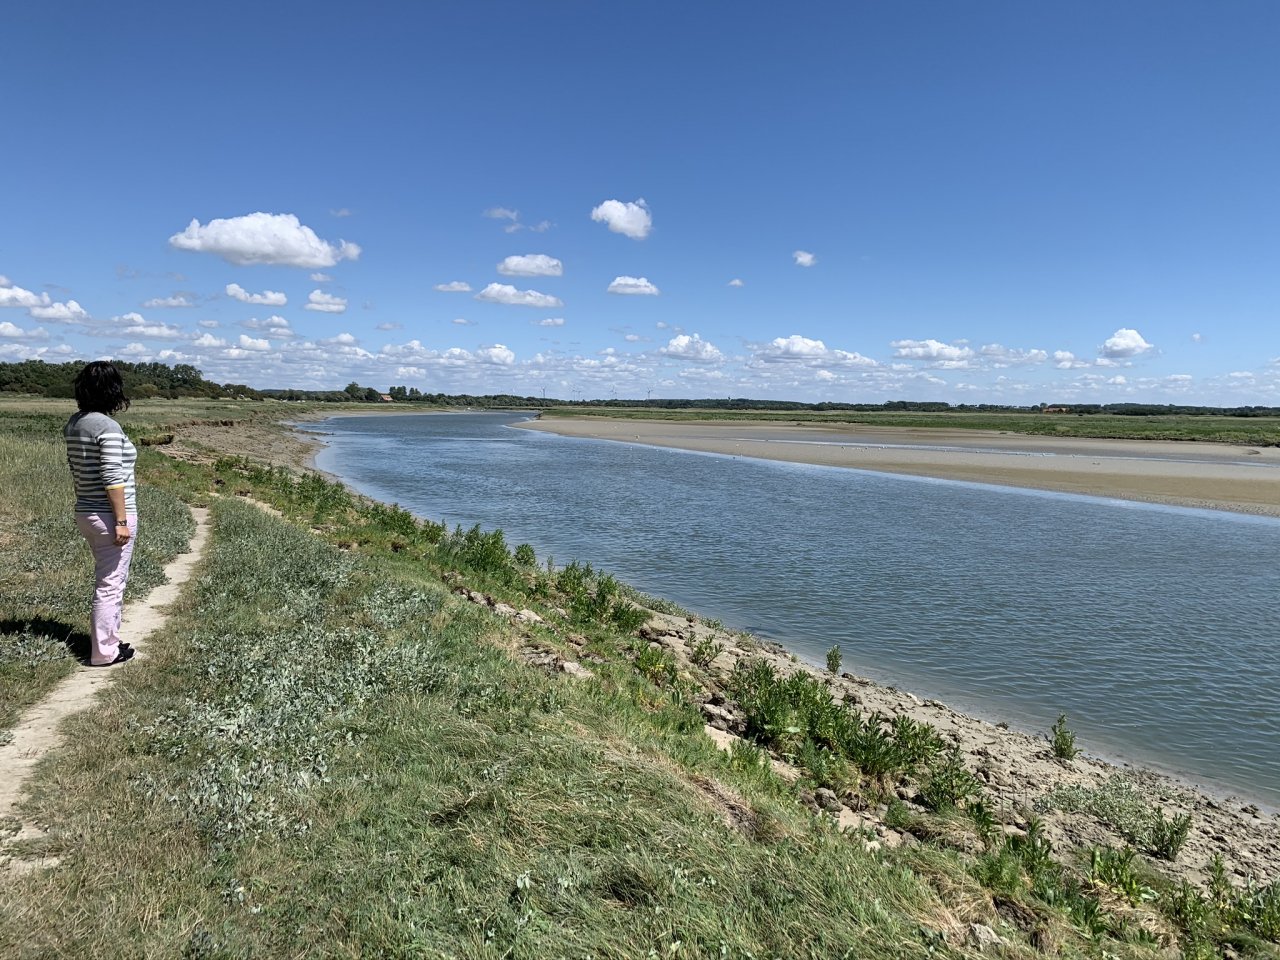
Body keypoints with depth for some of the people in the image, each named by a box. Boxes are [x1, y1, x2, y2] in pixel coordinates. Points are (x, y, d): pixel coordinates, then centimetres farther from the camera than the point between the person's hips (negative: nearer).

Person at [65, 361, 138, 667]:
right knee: (110, 584, 2)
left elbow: (75, 469, 14)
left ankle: (107, 639, 32)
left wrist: (87, 504, 22)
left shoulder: (74, 424, 7)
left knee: (111, 579, 22)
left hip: (86, 513, 9)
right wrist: (121, 521, -19)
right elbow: (113, 478, -22)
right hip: (110, 516, -9)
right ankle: (103, 652, 12)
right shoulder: (108, 427, -19)